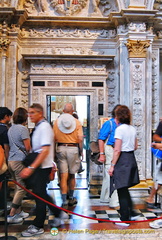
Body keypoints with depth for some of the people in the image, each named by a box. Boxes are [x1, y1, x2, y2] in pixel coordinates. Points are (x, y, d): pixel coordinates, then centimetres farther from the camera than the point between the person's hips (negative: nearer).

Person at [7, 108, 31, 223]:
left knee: (18, 186, 17)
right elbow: (28, 147, -12)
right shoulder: (23, 129, -12)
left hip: (11, 160, 9)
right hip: (20, 160, -9)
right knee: (22, 188, -2)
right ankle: (11, 215, -1)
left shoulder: (11, 129, 14)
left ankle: (19, 211, 23)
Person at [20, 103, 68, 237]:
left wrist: (31, 167, -29)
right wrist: (31, 167, 16)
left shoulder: (44, 127, -17)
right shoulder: (38, 127, 12)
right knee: (41, 193, 16)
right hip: (39, 166, 9)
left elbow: (45, 150, -25)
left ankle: (37, 227, 11)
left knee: (39, 194, -2)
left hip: (43, 167, -9)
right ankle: (59, 214, 31)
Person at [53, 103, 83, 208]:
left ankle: (64, 202, 2)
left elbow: (54, 138, 1)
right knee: (72, 175, 15)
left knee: (63, 176, 2)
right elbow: (80, 138, -6)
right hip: (73, 148, 0)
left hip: (61, 148, 0)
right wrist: (81, 151, 4)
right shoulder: (77, 122, -3)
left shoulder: (57, 121, 2)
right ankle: (71, 198, 29)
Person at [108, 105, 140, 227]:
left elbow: (117, 150, -17)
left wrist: (112, 165, -13)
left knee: (122, 190, 3)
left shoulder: (120, 129, -14)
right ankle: (131, 213, 26)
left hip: (122, 160, -8)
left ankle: (125, 219, 12)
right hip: (132, 159, 8)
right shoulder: (133, 129, 8)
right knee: (124, 189, 20)